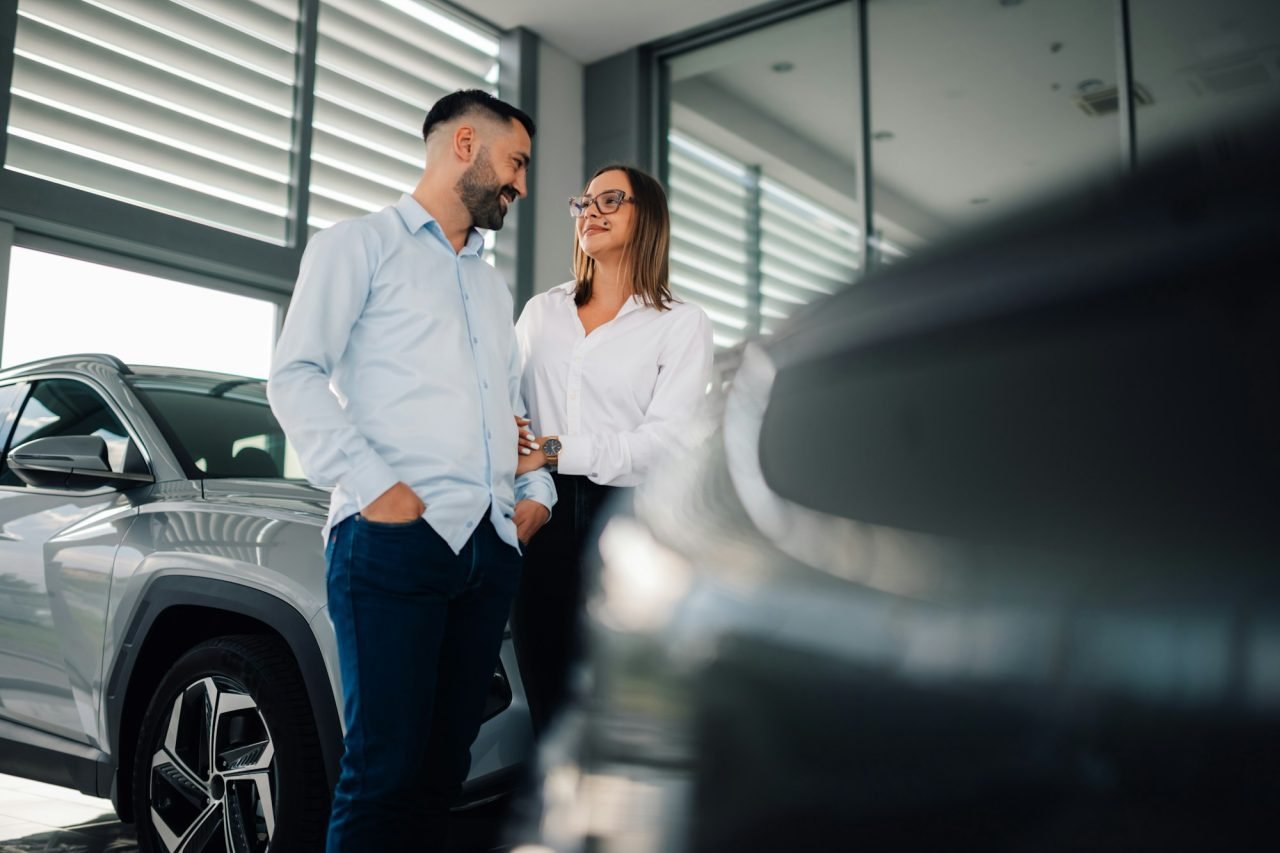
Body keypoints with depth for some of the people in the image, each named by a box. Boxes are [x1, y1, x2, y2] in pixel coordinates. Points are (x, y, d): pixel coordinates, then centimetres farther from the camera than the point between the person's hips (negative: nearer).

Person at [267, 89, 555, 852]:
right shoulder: (359, 246, 6)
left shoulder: (494, 286, 27)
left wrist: (538, 490, 9)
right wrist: (374, 484, -15)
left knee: (444, 765, 9)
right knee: (387, 767, -8)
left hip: (492, 546, 7)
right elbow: (296, 377, -4)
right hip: (395, 534, -6)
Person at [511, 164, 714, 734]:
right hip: (542, 519, 4)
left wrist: (551, 451, -14)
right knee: (548, 704, 6)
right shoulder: (541, 311, 18)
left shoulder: (682, 324, 3)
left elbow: (665, 440, -8)